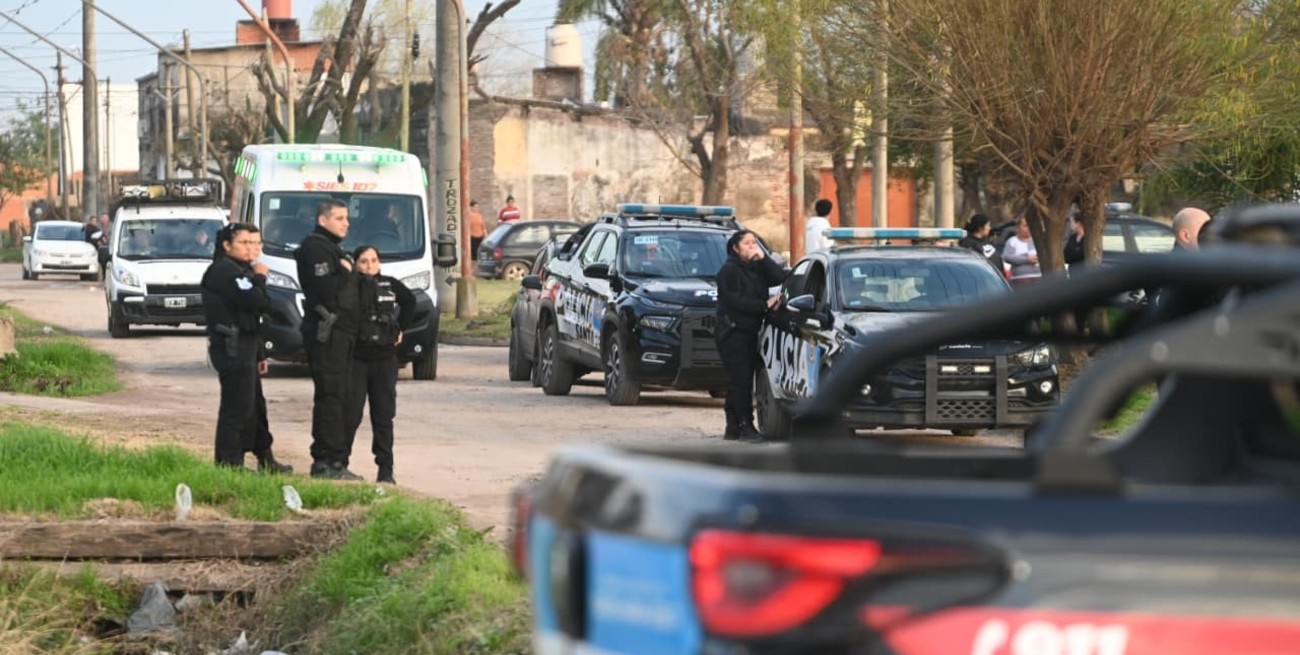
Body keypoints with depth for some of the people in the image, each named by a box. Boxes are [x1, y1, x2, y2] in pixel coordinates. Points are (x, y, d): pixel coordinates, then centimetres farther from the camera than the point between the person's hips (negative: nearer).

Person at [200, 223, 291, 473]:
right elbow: (255, 301, -25)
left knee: (255, 406, 17)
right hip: (232, 348, -11)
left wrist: (259, 354, 25)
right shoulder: (224, 271, -13)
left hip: (244, 348, 11)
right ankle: (229, 463, -10)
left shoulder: (240, 271, 22)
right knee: (237, 407, -11)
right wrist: (259, 278, -6)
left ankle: (265, 460, 26)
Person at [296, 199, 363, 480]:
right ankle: (329, 461, -13)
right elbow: (325, 287, -22)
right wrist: (345, 272, -10)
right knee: (330, 396, -12)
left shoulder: (331, 248, 24)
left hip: (340, 331, 11)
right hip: (326, 331, -11)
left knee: (335, 397, 11)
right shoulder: (315, 248, -10)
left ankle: (325, 460, 14)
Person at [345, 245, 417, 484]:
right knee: (351, 414, -5)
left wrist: (401, 328, 16)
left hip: (384, 359, 3)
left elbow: (409, 301, 24)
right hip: (355, 359, -3)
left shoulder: (390, 285, 7)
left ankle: (386, 469, 9)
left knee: (384, 415, 6)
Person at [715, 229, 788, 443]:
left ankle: (733, 427, 13)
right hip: (732, 332, -7)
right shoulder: (729, 271, -6)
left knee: (739, 381, 9)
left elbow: (780, 278, -1)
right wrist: (765, 305, -18)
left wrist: (763, 259, -9)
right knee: (740, 379, -13)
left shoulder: (758, 268, 15)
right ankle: (745, 426, -16)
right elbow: (735, 300, -16)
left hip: (750, 332, 7)